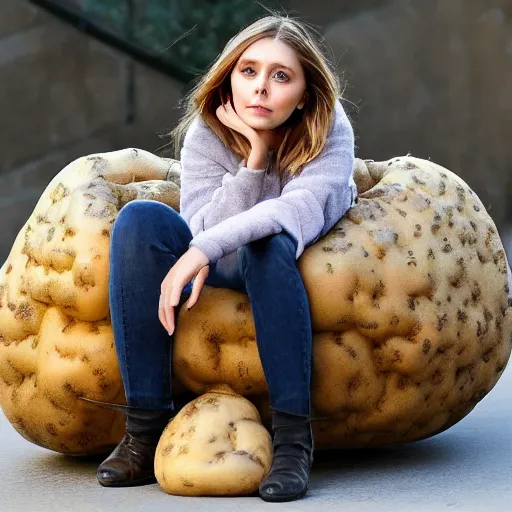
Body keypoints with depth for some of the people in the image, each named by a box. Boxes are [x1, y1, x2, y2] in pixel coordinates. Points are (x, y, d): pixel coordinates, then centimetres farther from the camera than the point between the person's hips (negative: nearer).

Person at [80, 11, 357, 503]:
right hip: (220, 286, 3)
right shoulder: (206, 133, -13)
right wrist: (255, 154, -31)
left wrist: (204, 249, -46)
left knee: (266, 241, -37)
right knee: (140, 218, -24)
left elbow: (301, 209, -36)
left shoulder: (328, 130, -18)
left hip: (305, 279, -2)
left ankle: (293, 437, -38)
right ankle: (146, 423, -25)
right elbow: (204, 230, -23)